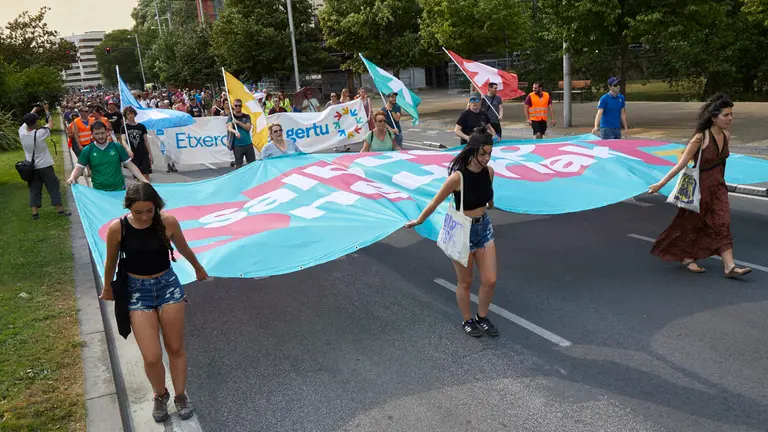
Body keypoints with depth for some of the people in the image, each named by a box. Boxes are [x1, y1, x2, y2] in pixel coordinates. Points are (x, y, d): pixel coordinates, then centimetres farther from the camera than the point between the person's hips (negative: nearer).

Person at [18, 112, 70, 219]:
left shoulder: (21, 133, -9)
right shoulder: (39, 134, -20)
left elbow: (26, 122, 11)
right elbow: (51, 123, -5)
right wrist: (47, 110, 7)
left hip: (31, 167, 4)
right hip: (44, 166, -4)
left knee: (34, 190, 10)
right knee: (53, 187, 6)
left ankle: (34, 213, 9)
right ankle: (60, 210, 8)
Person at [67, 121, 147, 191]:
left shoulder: (117, 147, 1)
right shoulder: (87, 150, 1)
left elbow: (131, 166, 2)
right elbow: (78, 168, 1)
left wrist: (144, 181, -7)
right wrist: (72, 178, -20)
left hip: (119, 189, 0)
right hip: (98, 191, 0)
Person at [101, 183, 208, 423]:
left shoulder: (168, 222, -15)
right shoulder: (117, 228, -16)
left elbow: (183, 249, 6)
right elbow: (111, 262, 3)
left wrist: (198, 269, 22)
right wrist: (107, 288, 19)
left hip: (168, 285, 1)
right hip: (138, 291, -1)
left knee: (176, 348, 12)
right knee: (152, 357, -4)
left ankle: (180, 396, 34)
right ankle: (160, 396, 27)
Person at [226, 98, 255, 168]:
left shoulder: (246, 116, 9)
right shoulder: (231, 117, 3)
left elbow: (248, 128, -4)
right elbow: (229, 128, -14)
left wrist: (238, 122, -14)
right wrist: (235, 132, -36)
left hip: (248, 144, 2)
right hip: (237, 145, -2)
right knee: (238, 165, 1)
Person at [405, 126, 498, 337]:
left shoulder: (489, 171, -8)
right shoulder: (458, 177, -25)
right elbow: (435, 202, -12)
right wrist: (418, 221, 1)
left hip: (484, 227, 5)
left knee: (490, 280, 7)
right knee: (465, 282, 12)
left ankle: (482, 318, 31)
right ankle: (467, 321, 34)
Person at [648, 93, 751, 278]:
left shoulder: (726, 136, -1)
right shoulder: (700, 138, -21)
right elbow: (681, 164, -19)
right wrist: (660, 184, -19)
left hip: (718, 186, 6)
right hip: (701, 186, -6)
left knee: (722, 224, 2)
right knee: (693, 223, 10)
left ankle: (729, 266, 6)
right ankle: (687, 258, 29)